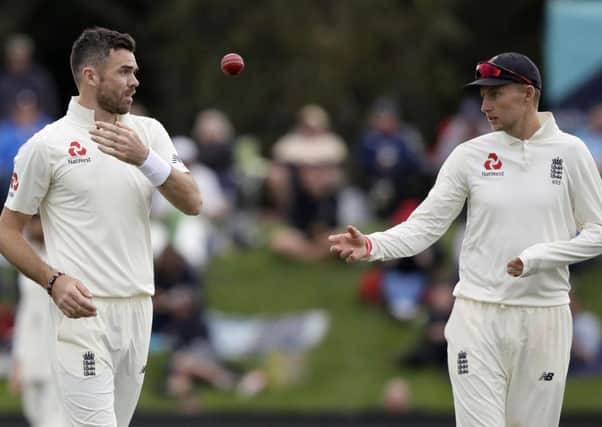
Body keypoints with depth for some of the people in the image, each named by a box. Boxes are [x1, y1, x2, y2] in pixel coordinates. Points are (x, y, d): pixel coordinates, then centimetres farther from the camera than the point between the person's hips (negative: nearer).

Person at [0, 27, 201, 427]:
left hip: (139, 309, 5)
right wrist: (54, 281, -14)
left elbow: (192, 203, -1)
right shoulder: (46, 145, -4)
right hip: (83, 311, -5)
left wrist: (145, 159, -17)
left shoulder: (149, 132, 9)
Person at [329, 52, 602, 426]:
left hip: (544, 319, 0)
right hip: (477, 315, 0)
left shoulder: (569, 153, 0)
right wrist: (371, 246, -20)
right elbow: (425, 226, -2)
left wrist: (538, 256, -12)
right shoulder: (470, 155, 2)